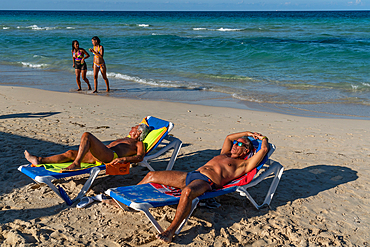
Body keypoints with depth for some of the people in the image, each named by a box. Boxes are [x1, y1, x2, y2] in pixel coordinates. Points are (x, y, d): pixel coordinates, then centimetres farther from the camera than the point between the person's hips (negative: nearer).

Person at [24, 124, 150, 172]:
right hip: (100, 156, 8)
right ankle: (40, 160, -3)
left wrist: (123, 159, -22)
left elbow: (140, 157, -7)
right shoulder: (125, 139, 41)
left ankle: (76, 164, -34)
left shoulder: (138, 143, 14)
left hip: (111, 155, -8)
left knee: (86, 135, -26)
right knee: (71, 153, 0)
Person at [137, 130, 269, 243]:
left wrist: (263, 138, 24)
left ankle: (170, 231, -44)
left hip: (206, 182, -8)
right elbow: (228, 137, 49)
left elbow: (264, 149, 3)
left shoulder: (243, 164, 11)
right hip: (190, 174, 8)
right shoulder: (225, 154, 32)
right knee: (151, 175, 3)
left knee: (187, 192, -44)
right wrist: (248, 133, 51)